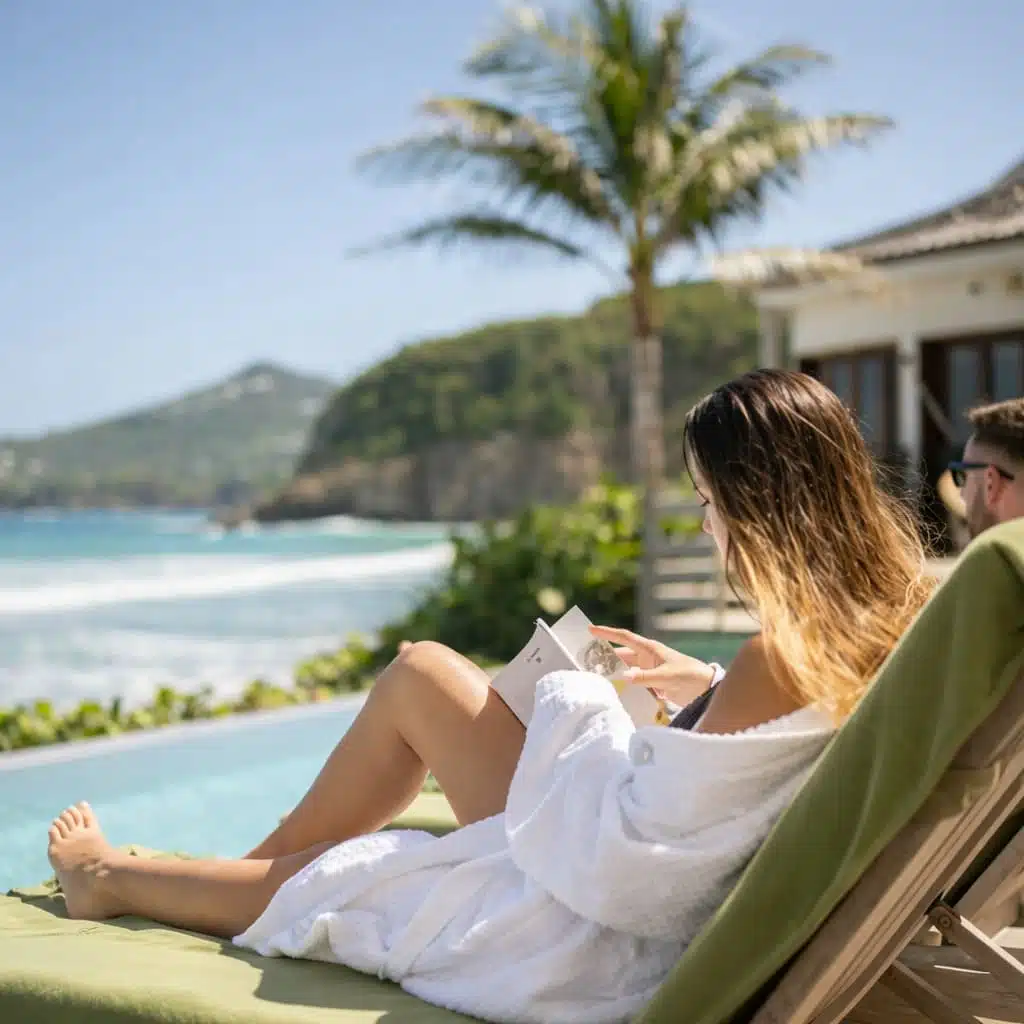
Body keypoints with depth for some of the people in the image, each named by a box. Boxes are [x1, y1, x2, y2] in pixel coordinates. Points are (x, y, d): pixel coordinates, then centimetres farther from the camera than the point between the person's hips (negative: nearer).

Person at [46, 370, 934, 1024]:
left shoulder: (778, 658, -30)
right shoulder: (889, 616, -5)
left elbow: (621, 861, -26)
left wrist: (574, 707, -11)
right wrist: (706, 689, 8)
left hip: (604, 953, -8)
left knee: (314, 875, 12)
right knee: (424, 672, 14)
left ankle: (117, 881, 43)